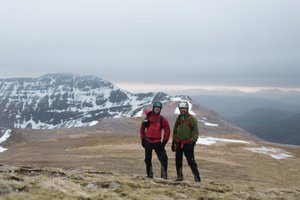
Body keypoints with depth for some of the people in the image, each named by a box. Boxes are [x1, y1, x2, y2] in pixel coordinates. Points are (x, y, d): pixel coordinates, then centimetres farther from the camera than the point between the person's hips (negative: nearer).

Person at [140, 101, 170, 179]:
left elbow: (167, 131, 1)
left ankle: (164, 176, -4)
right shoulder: (148, 118, 1)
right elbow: (142, 129, 9)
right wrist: (142, 139, 7)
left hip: (158, 142, -2)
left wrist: (164, 141, -2)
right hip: (148, 142, 2)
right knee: (148, 160, 11)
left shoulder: (163, 120, -3)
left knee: (164, 159, -12)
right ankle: (149, 175, 25)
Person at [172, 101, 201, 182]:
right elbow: (175, 130, 17)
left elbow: (196, 132, -7)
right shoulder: (178, 118, 10)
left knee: (191, 161, -7)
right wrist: (173, 141, 16)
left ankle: (197, 178, -1)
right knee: (178, 161, 12)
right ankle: (179, 177, 24)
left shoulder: (192, 119, -7)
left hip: (188, 144, -6)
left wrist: (193, 141, -14)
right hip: (178, 143, 6)